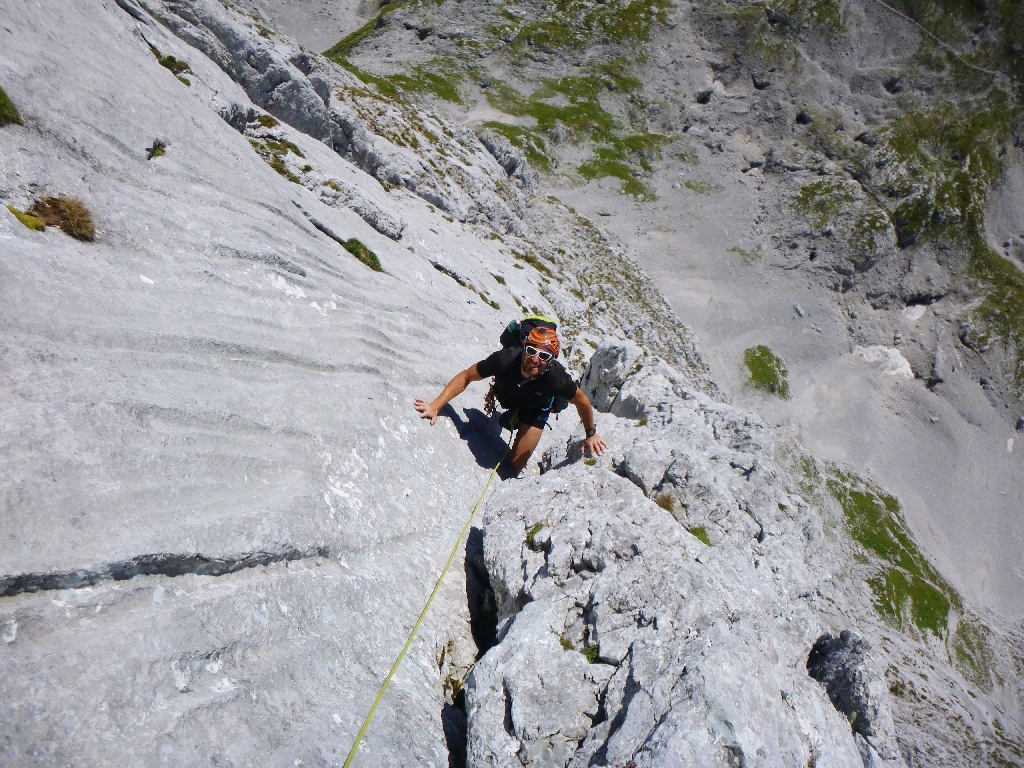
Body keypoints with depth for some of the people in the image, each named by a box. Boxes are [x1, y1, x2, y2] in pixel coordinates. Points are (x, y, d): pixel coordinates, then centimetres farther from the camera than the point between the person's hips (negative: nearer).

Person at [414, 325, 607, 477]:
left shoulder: (557, 378, -41)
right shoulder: (505, 360, -42)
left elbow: (582, 401, -20)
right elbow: (466, 376, -28)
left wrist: (591, 434, -7)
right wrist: (435, 406, -36)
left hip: (535, 409, -1)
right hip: (505, 399, 1)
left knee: (516, 462, -3)